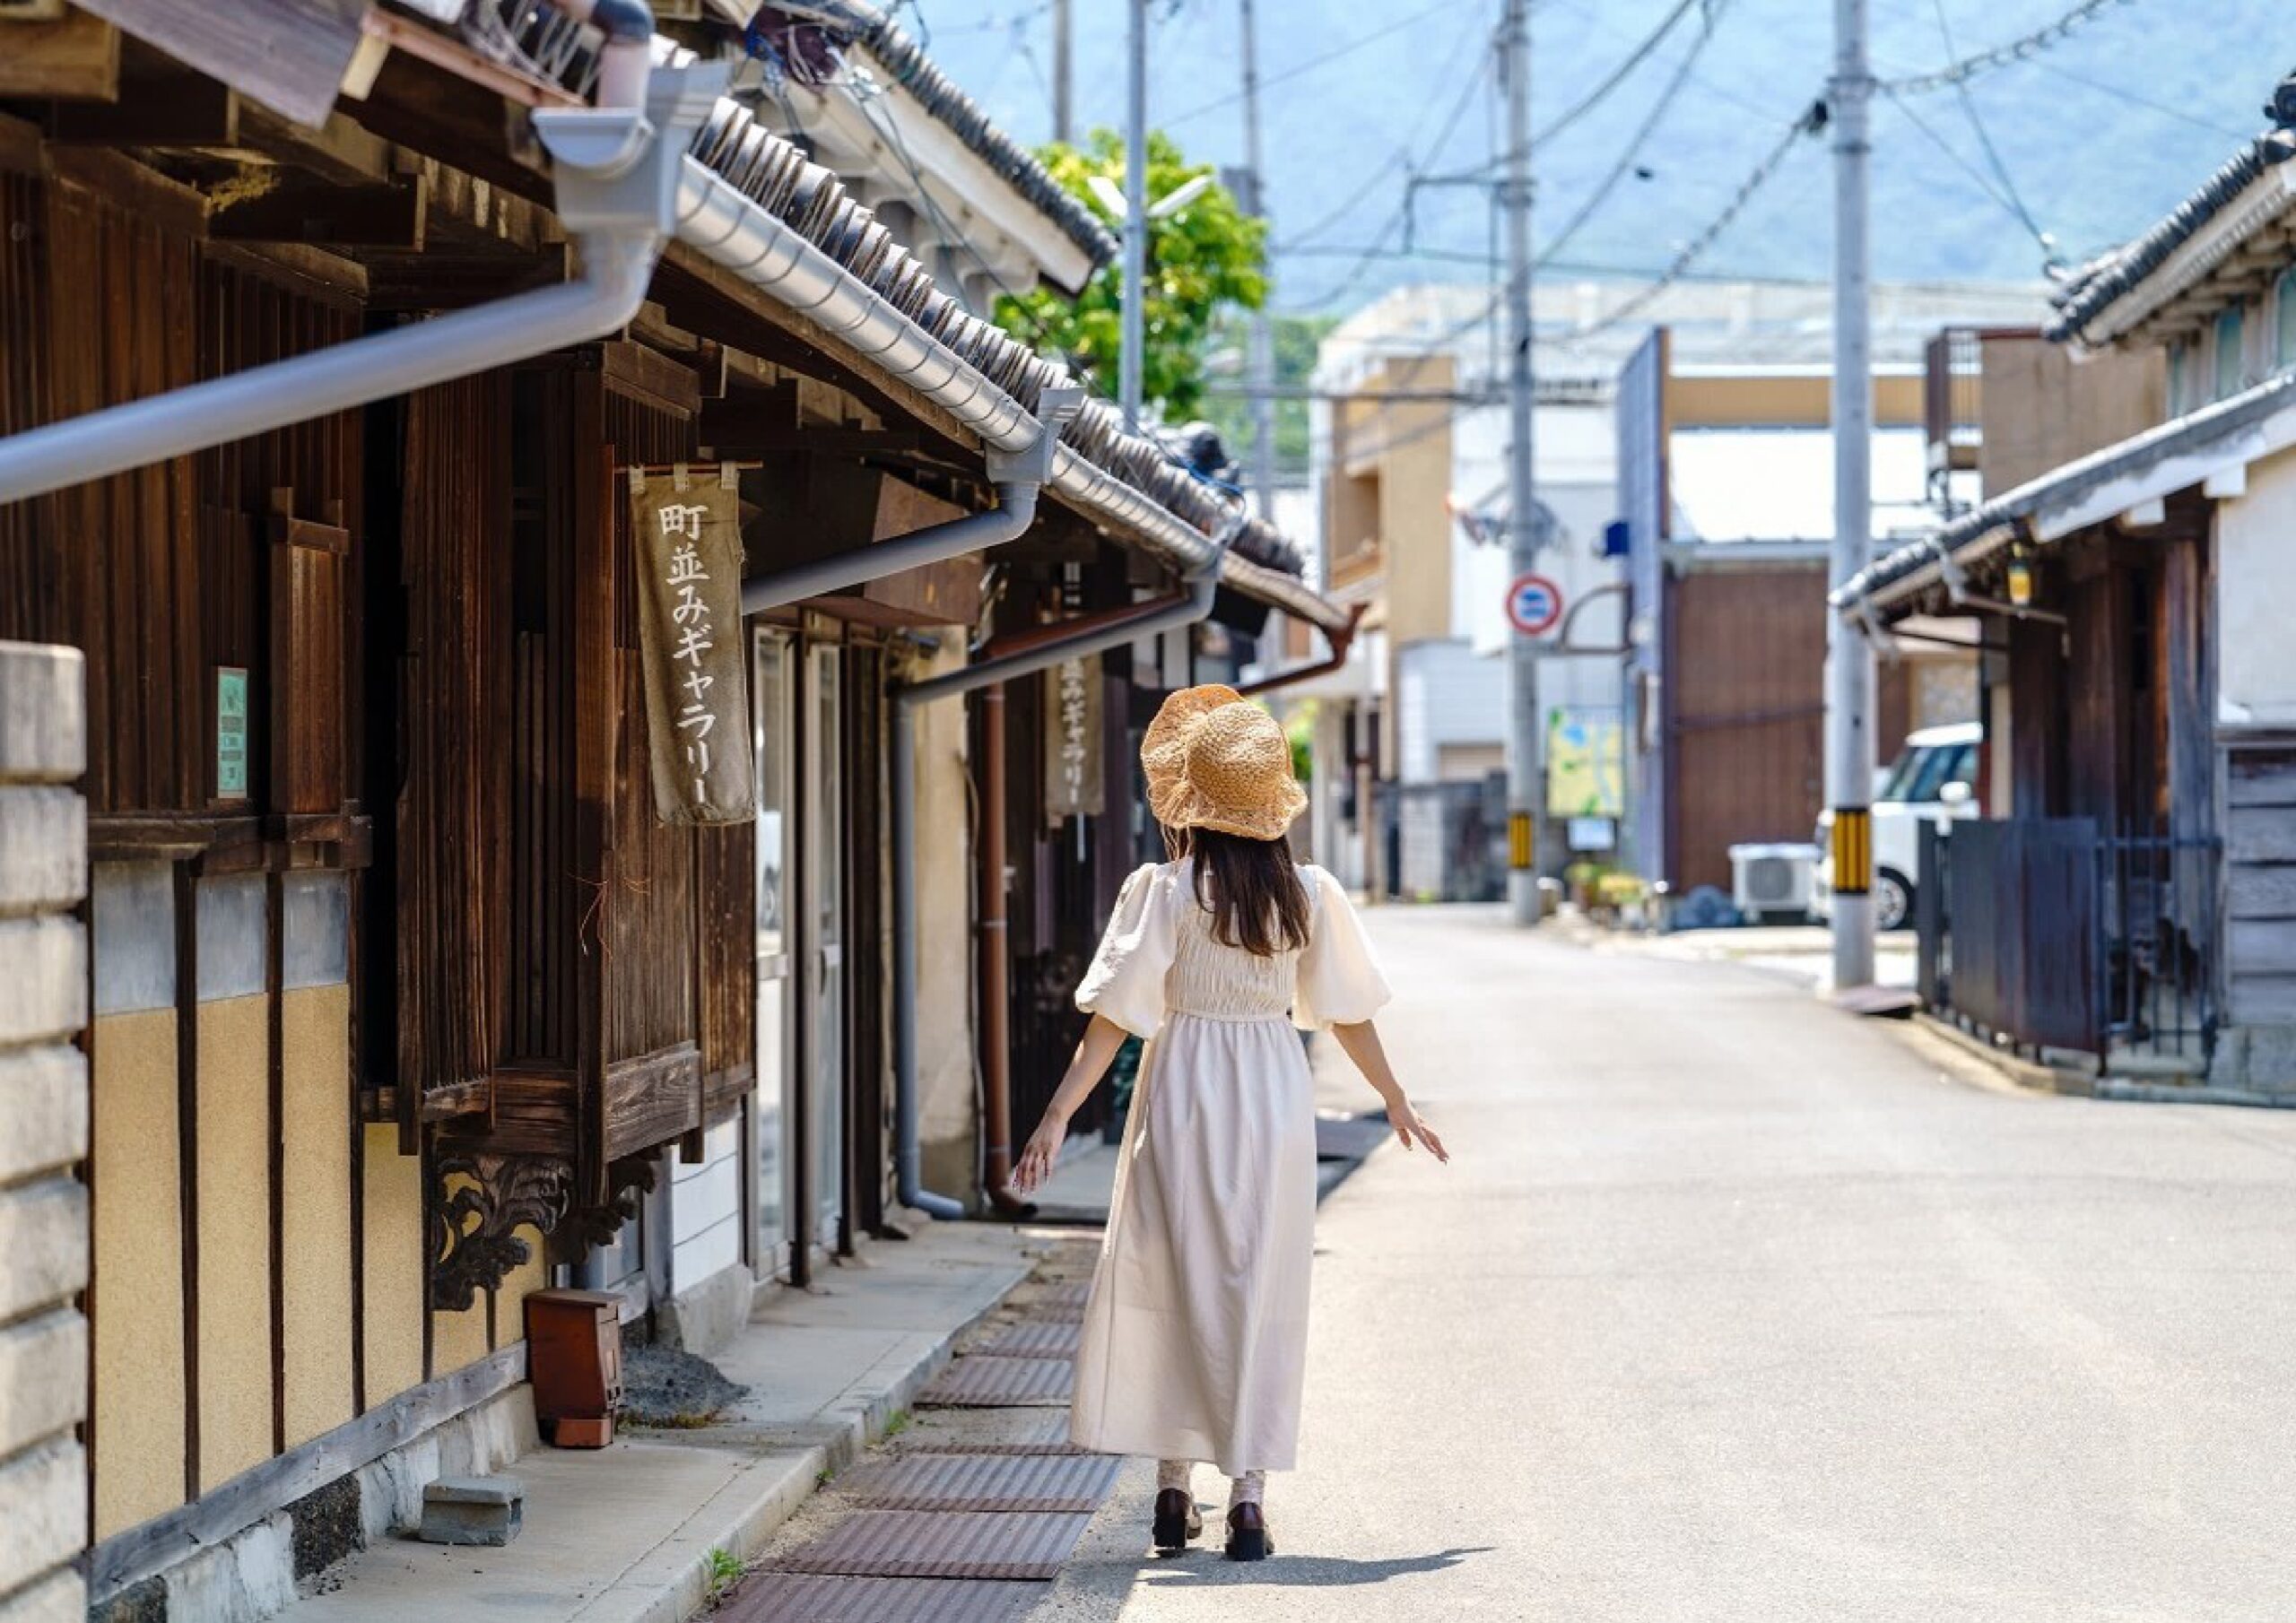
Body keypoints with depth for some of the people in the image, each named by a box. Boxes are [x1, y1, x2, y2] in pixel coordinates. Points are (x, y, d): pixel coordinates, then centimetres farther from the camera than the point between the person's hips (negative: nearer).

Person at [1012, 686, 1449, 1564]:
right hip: (1276, 1096, 2)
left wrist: (1058, 1118, -10)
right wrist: (1396, 1101, 23)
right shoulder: (1309, 894, 1)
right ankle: (1247, 1493, 2)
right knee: (1262, 1294, 6)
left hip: (1184, 1096, -2)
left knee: (1171, 1287, 9)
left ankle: (1174, 1489, 12)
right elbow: (1346, 1012, 9)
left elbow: (1115, 1017, -12)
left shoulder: (1165, 890, -8)